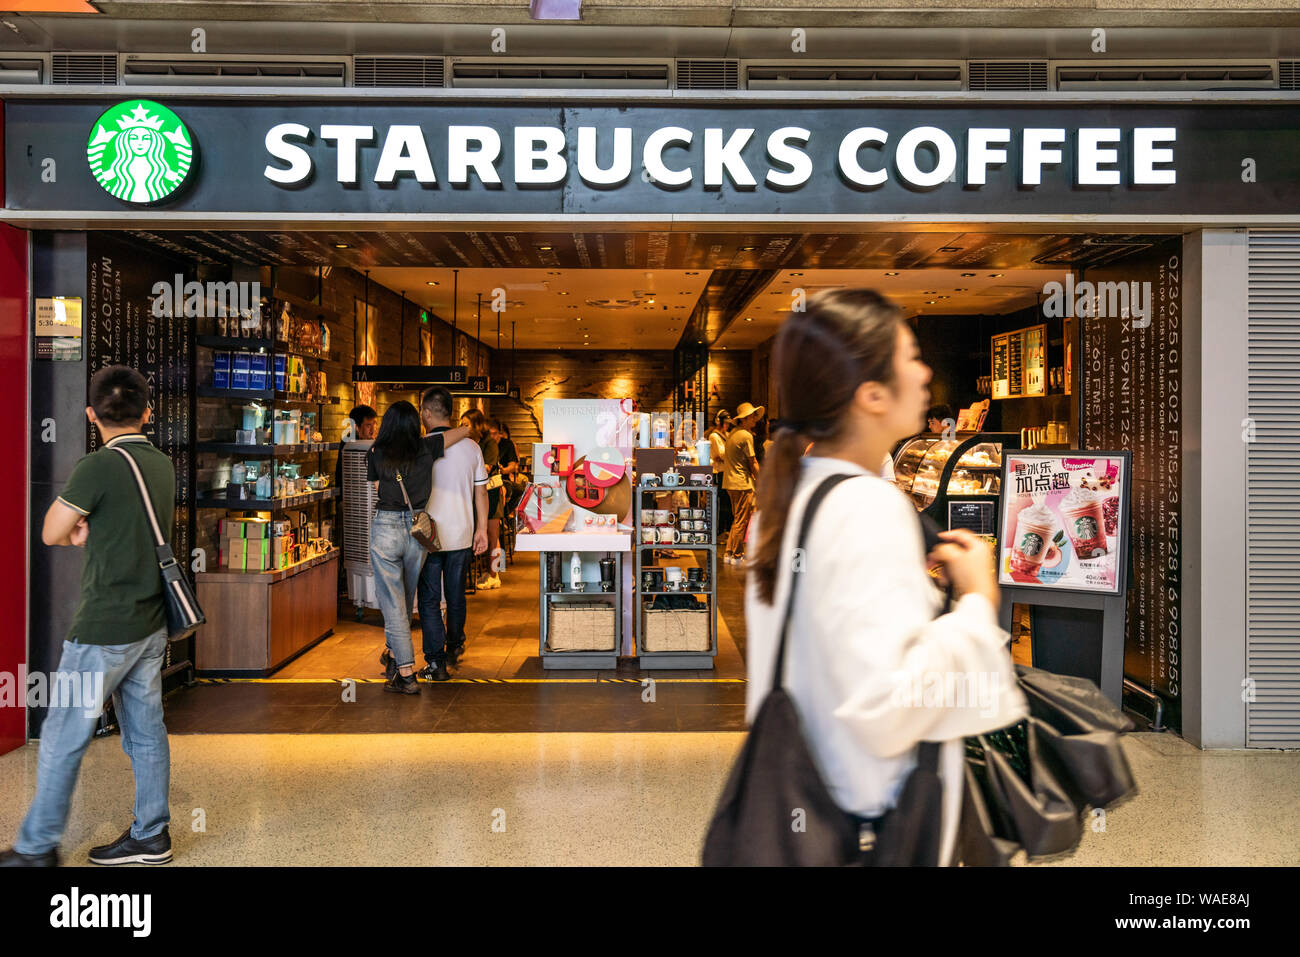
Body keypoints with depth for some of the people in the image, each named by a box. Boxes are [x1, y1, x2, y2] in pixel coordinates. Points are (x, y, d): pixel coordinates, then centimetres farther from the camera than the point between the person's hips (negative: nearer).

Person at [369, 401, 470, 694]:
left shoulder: (376, 454, -4)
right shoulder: (427, 449, -1)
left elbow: (377, 488, 6)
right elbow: (465, 430, 10)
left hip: (385, 529, -2)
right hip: (418, 529, 3)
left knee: (392, 603, 2)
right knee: (405, 599, 20)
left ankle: (406, 674, -1)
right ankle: (393, 654, 37)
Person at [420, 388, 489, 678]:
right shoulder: (471, 447, -1)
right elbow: (481, 492, 4)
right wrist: (481, 530, 12)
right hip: (462, 534, 4)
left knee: (430, 599, 5)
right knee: (456, 594, 19)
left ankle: (436, 663, 3)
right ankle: (454, 646, 37)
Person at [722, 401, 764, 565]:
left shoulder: (733, 433, 13)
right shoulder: (746, 436, -14)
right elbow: (753, 463, -11)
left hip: (731, 482, 9)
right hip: (742, 484, -9)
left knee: (737, 520, 17)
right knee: (741, 521, -2)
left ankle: (729, 553, 19)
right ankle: (737, 556, 3)